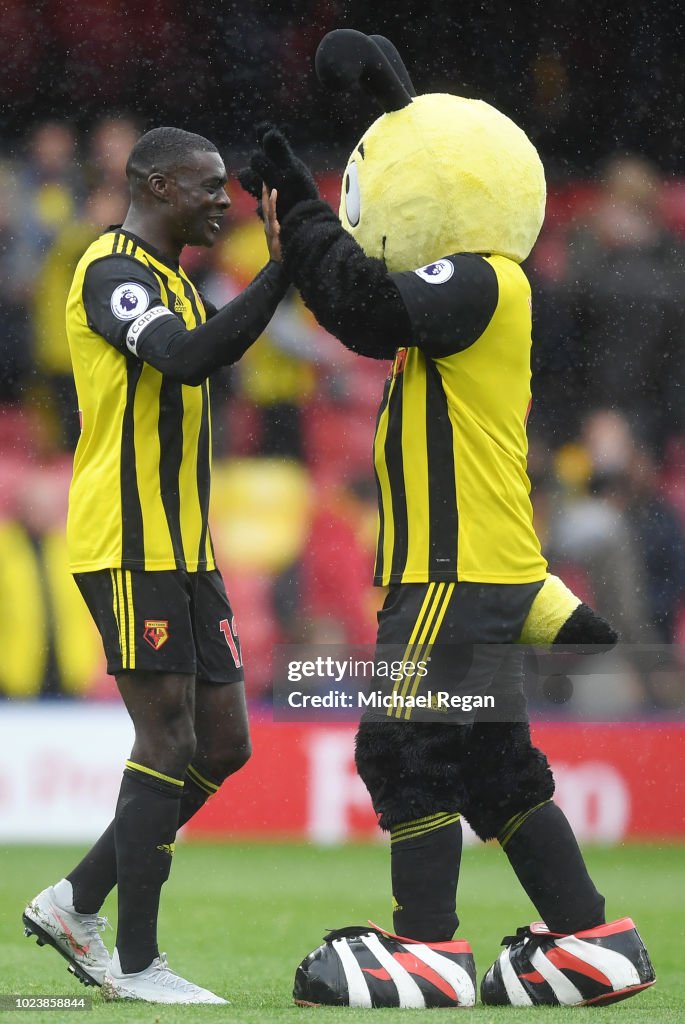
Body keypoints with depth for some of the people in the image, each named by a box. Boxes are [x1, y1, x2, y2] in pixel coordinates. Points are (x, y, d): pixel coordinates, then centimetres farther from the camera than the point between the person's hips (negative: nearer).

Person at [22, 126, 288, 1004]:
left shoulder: (169, 280, 19)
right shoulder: (112, 273, -13)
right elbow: (188, 358, -28)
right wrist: (281, 268, -28)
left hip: (182, 551, 10)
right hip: (129, 549, -10)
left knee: (222, 744, 9)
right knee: (169, 743, -9)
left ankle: (76, 904, 17)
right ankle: (135, 964, -4)